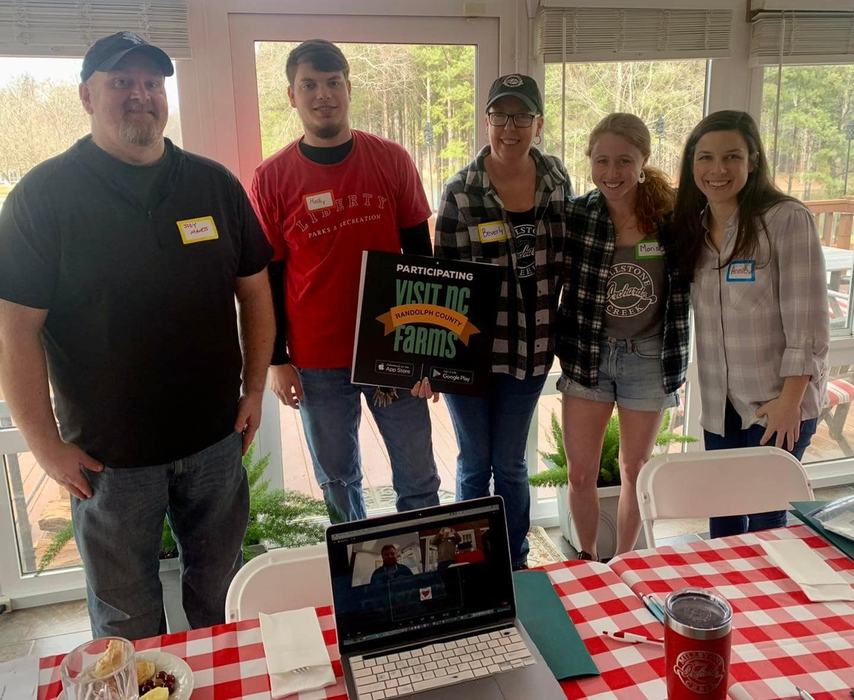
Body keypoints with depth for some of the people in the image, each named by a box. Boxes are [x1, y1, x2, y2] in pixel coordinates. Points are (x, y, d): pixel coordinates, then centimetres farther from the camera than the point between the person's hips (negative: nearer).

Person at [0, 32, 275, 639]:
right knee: (125, 610, 14)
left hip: (215, 434, 3)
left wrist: (254, 389, 4)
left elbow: (254, 289, 8)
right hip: (108, 449, -3)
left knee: (220, 578, 20)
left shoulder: (214, 184, 3)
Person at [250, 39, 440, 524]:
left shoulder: (392, 161, -1)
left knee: (419, 479, 10)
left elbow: (420, 256, 4)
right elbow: (267, 277, 2)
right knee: (338, 483, 14)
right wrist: (277, 361, -1)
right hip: (316, 361, 0)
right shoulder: (272, 178, -3)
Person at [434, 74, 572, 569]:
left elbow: (566, 261, 10)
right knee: (475, 462, 13)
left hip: (532, 349, 2)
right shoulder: (461, 192, -10)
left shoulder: (557, 179, 0)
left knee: (510, 463, 15)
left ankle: (516, 562, 35)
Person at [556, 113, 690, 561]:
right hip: (587, 355, 0)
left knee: (635, 471, 16)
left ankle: (623, 561, 37)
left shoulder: (672, 217, -10)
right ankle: (586, 557, 33)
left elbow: (689, 287, 2)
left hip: (648, 359, 0)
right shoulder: (574, 216, -9)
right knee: (580, 474, 8)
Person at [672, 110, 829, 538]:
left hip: (778, 403, -5)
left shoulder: (787, 219, -13)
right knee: (721, 519, 13)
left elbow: (807, 321, -15)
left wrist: (789, 400, -16)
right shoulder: (693, 225, 6)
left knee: (764, 520, 5)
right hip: (719, 404, 5)